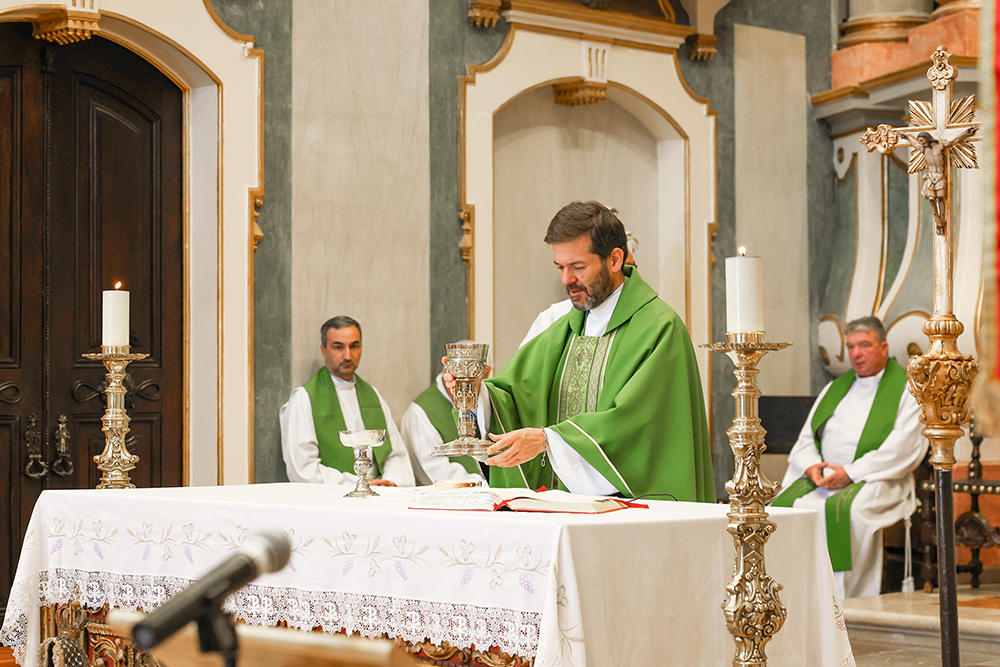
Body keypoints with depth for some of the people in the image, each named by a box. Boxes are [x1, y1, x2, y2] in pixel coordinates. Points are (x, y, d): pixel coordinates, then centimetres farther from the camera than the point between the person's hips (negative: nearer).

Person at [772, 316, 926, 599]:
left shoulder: (906, 390, 2)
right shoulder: (835, 388, 21)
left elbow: (903, 448, -10)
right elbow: (805, 440, 17)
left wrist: (851, 472, -18)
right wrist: (811, 466, -6)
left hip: (877, 480, -5)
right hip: (823, 478, 5)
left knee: (846, 510, -36)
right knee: (784, 506, -21)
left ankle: (842, 598, -31)